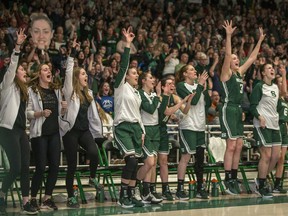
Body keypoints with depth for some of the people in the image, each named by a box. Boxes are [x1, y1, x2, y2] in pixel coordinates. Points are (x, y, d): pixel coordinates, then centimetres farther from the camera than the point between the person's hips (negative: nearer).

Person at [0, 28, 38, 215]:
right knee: (16, 167, -12)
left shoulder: (23, 89, 18)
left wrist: (25, 127, 18)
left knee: (25, 167, 2)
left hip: (21, 130, 8)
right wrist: (18, 46, -27)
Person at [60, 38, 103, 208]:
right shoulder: (70, 91, -4)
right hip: (71, 130, -4)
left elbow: (93, 113, 16)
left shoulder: (88, 93, 13)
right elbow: (68, 72, -17)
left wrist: (98, 130, 13)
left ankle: (92, 177, 6)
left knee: (94, 153, -22)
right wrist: (73, 53, -21)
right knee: (72, 164, -2)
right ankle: (71, 197, 9)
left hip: (85, 129, 4)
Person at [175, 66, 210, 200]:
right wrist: (200, 85, -10)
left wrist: (205, 88, -1)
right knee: (186, 156, -9)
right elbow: (193, 100, -17)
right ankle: (180, 190, -5)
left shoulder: (198, 85, 14)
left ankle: (200, 188, 17)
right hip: (188, 126, -7)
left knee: (200, 157, 9)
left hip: (200, 126, 7)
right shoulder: (181, 86, -5)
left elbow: (208, 103, 9)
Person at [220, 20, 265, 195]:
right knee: (231, 146, -10)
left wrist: (260, 40, 21)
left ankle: (234, 179, 13)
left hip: (238, 111, 8)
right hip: (229, 110, -8)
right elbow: (227, 55, -20)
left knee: (239, 146, 7)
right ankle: (228, 181, -6)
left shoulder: (240, 72, 16)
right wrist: (228, 36, -28)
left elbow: (252, 58, 22)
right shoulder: (227, 73, -5)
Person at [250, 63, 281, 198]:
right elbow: (253, 106, -10)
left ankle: (262, 180, 19)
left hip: (274, 124, 8)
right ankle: (261, 187, -1)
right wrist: (260, 117, -24)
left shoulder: (275, 87, 17)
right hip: (262, 125, -8)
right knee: (266, 155, -9)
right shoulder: (259, 87, -5)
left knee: (276, 155, 5)